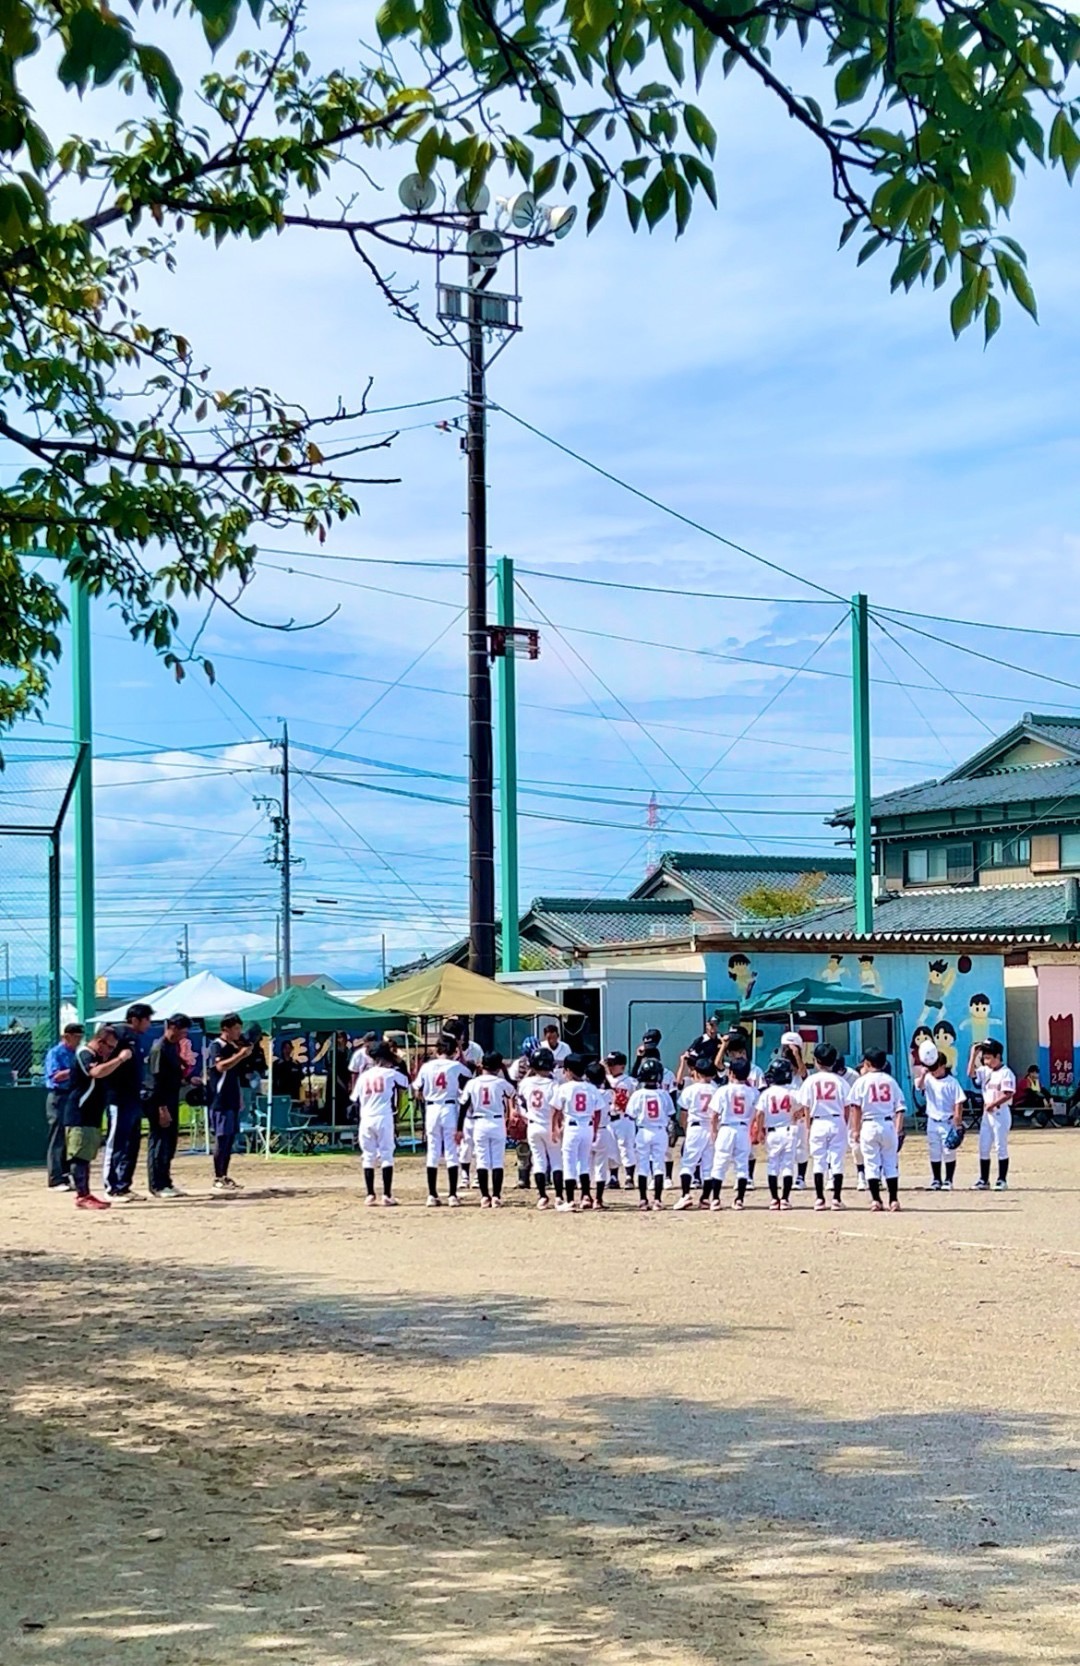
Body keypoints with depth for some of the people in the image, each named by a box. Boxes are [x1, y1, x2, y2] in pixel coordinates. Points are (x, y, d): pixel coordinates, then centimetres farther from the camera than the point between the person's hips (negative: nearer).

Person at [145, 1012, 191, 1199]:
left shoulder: (174, 1047, 12)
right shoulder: (159, 1049, -16)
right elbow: (157, 1080, -19)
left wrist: (186, 1078, 6)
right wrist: (162, 1109, -21)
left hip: (171, 1100, 9)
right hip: (158, 1101, -9)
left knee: (170, 1143, 12)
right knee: (159, 1143, -5)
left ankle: (165, 1182, 19)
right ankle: (157, 1186, 0)